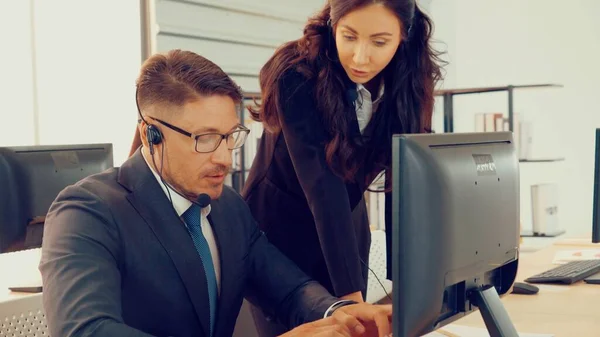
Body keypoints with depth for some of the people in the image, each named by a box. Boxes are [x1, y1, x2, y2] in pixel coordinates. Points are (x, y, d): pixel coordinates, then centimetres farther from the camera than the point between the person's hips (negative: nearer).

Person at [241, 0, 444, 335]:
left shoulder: (407, 83, -13)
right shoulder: (297, 75, -26)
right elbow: (323, 184, -33)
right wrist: (350, 293, -39)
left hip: (348, 228, 4)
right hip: (278, 227, -4)